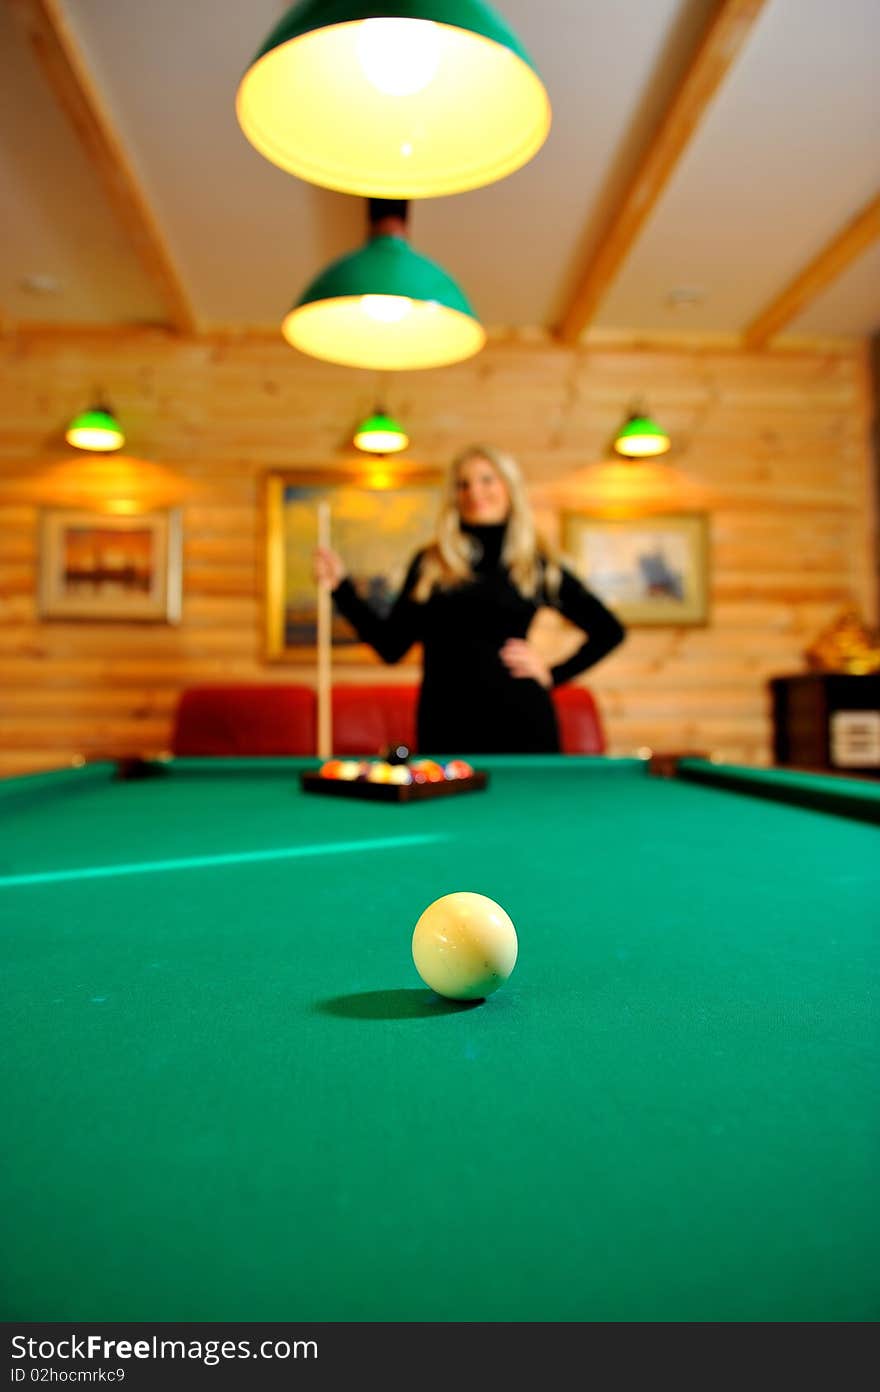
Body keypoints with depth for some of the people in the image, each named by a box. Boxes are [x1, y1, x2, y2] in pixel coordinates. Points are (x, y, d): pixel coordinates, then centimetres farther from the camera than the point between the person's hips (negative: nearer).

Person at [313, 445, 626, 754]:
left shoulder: (538, 566, 3)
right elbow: (391, 646, 5)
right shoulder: (429, 564, 8)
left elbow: (609, 631, 9)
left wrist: (554, 674, 0)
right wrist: (341, 587, -1)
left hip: (519, 724, -1)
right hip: (445, 726, 2)